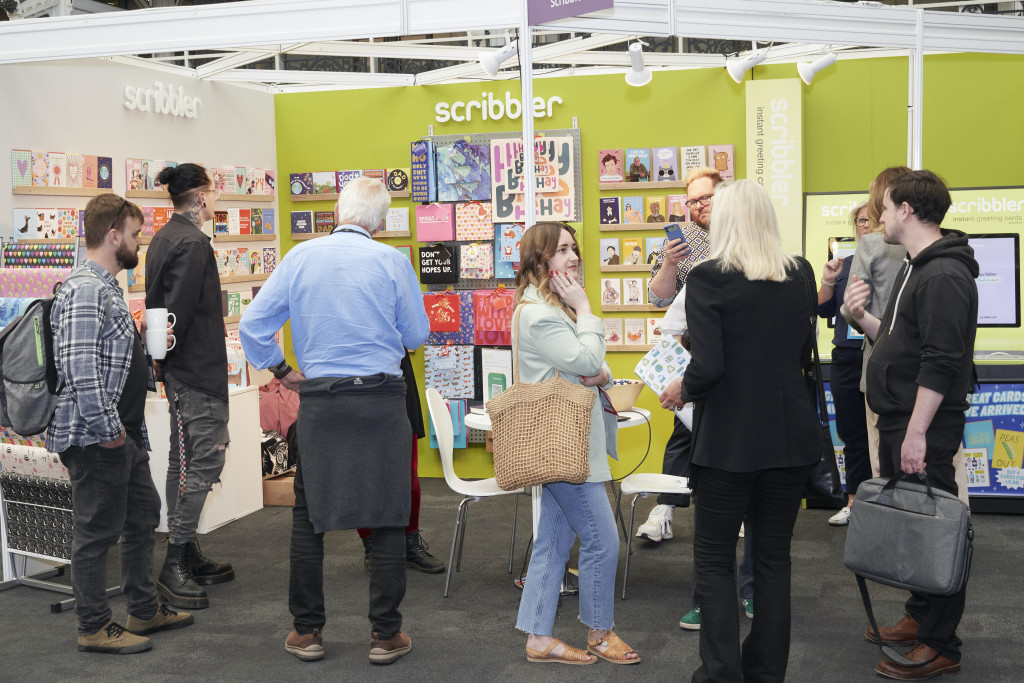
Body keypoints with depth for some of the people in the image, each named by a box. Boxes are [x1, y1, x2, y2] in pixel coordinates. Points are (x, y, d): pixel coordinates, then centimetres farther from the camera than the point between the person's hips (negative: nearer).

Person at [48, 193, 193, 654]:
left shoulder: (107, 287, 15)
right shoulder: (85, 289, -19)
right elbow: (80, 367, -26)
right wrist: (108, 429, -23)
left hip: (123, 434, 11)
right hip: (96, 439, -11)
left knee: (143, 514, 18)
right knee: (96, 530, 1)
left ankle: (144, 610, 31)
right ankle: (94, 628, 14)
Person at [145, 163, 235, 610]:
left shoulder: (163, 238, 16)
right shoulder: (192, 242, -16)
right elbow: (179, 309, -22)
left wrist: (162, 358, 14)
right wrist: (166, 353, -13)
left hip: (179, 371, 11)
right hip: (199, 370, -11)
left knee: (184, 461, 14)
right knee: (205, 459, -7)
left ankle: (186, 557, 24)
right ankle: (175, 566, -4)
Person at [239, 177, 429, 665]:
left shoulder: (300, 258, 2)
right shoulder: (393, 261, -3)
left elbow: (252, 324, 2)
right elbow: (416, 336, 4)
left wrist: (282, 371, 13)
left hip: (319, 402, 2)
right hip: (382, 400, -1)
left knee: (308, 516, 13)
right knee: (387, 517, 6)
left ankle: (306, 631, 20)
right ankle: (385, 634, 10)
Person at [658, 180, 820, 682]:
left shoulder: (708, 278, -13)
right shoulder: (799, 274, 2)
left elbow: (707, 366, -19)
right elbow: (804, 353, 10)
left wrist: (681, 390, 0)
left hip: (729, 441, -5)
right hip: (790, 435, 5)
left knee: (714, 559, 8)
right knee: (773, 557, 14)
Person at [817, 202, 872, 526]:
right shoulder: (844, 265, 13)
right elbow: (824, 311, 10)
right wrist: (828, 281, -5)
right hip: (846, 359, 5)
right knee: (852, 434, 12)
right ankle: (855, 502, 22)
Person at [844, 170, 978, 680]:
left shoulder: (944, 276, -17)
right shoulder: (915, 268, 16)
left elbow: (941, 361, -23)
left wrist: (917, 432, -24)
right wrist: (862, 318, 4)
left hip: (925, 427, -10)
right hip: (898, 419, 10)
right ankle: (919, 618, 29)